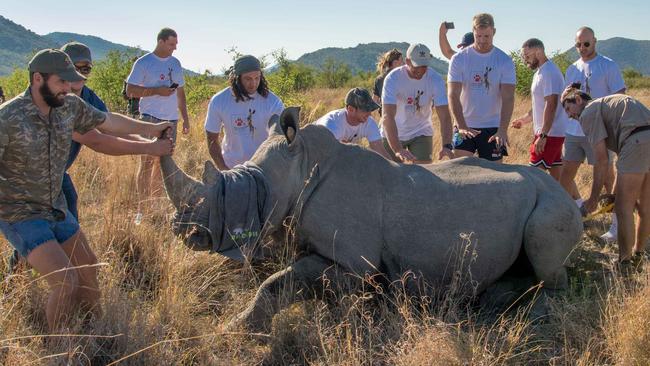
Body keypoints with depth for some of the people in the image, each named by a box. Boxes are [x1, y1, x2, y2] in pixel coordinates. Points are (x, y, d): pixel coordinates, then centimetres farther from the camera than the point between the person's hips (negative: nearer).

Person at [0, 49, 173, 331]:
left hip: (56, 209, 7)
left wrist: (150, 129, 15)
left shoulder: (70, 105, -5)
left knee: (88, 268, 18)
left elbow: (107, 121, 11)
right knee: (67, 281, -16)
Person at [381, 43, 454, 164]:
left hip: (421, 133, 1)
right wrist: (397, 149, -47)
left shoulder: (435, 79, -17)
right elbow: (388, 117, -34)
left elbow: (444, 116, -22)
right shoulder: (393, 78, -25)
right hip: (392, 134, -1)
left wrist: (446, 145, -39)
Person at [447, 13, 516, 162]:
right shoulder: (459, 59, -2)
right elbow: (453, 95, -9)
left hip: (493, 128, 0)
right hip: (465, 127, 0)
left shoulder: (505, 61, -2)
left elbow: (508, 98, -9)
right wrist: (462, 126, -23)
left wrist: (502, 130, -24)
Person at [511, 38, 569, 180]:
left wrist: (543, 135, -26)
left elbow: (551, 105, -23)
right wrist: (523, 120, 26)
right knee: (557, 175, 12)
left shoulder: (549, 73, -16)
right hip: (554, 132, 10)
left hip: (550, 133, -10)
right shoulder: (540, 72, 17)